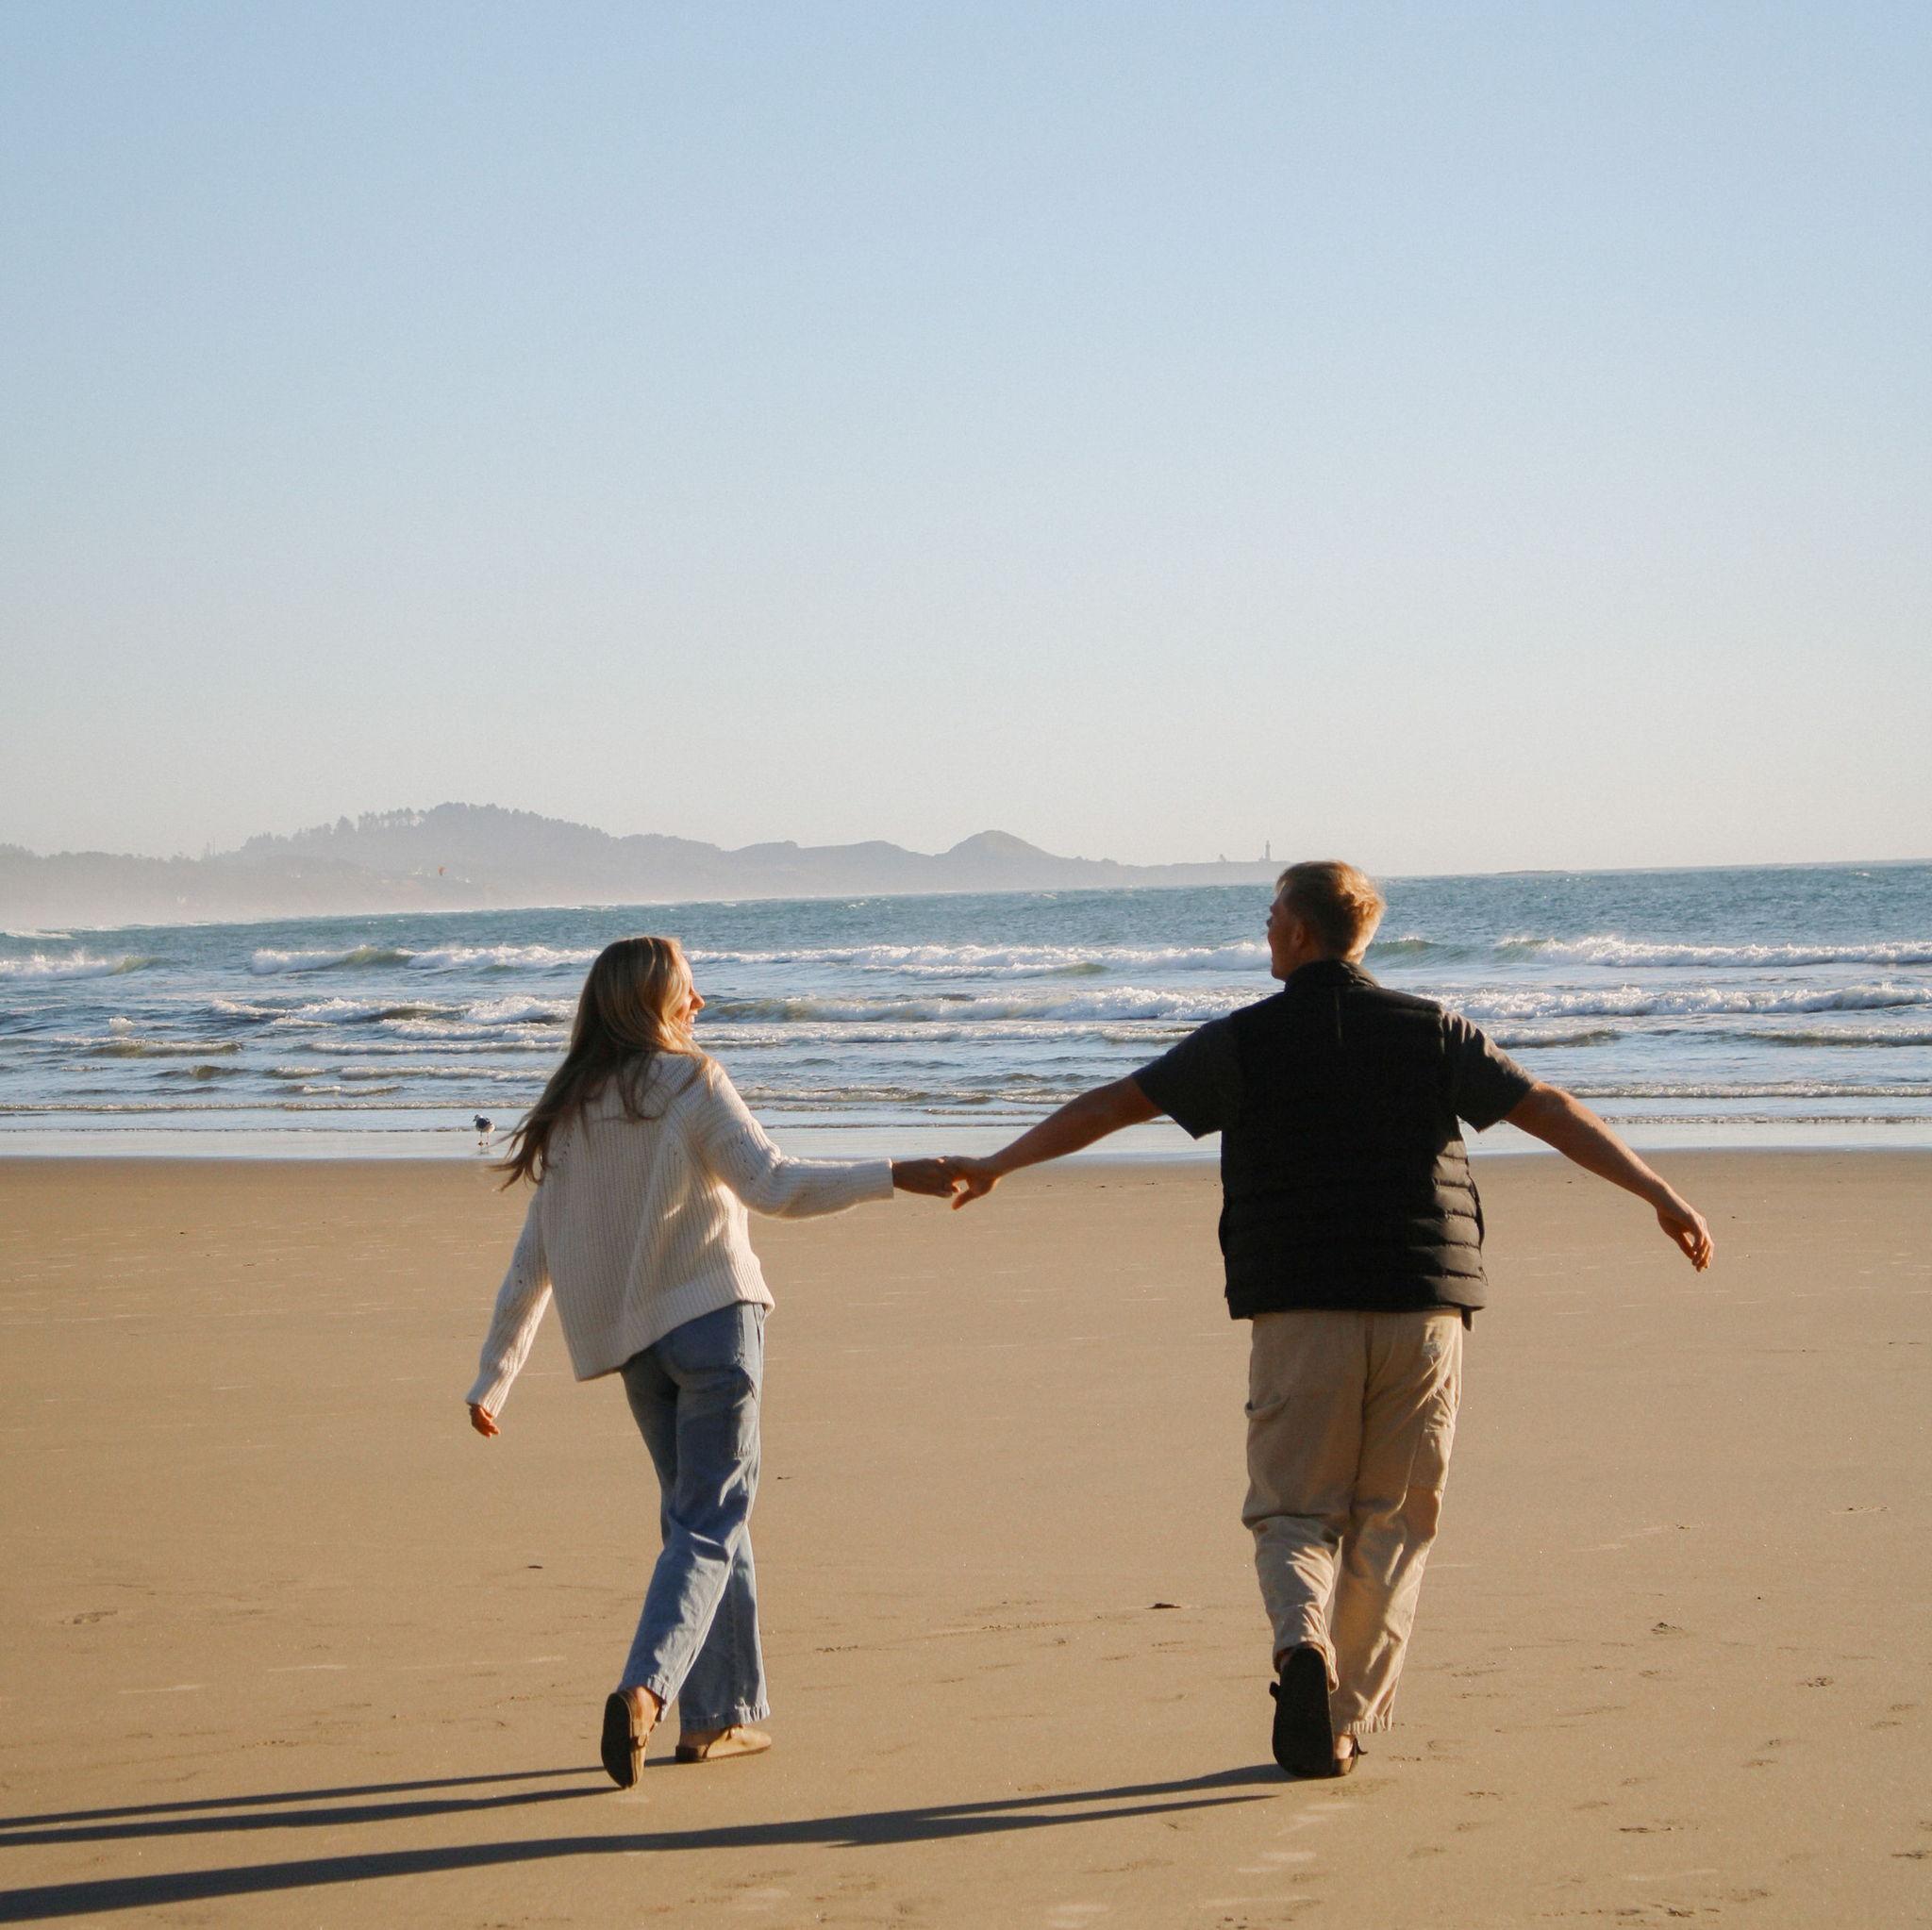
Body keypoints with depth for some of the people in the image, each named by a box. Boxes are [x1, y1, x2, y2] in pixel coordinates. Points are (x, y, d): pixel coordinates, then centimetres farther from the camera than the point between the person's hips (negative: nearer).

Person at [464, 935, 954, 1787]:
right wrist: (893, 1175, -23)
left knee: (701, 1515, 17)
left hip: (631, 1341, 6)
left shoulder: (569, 1114, 10)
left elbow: (532, 1261, 10)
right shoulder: (690, 1086, -6)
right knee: (708, 1522, -4)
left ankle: (720, 1713, 18)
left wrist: (492, 1379, 13)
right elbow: (774, 1185, -19)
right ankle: (645, 1688, -23)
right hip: (712, 1317, -6)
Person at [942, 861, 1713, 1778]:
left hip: (1300, 1313, -1)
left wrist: (998, 1165, 11)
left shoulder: (1245, 1040, 1)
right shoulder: (1431, 1032, 5)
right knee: (1392, 1520, 11)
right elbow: (1550, 1110, 0)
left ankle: (1302, 1644, -23)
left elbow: (1116, 1103, 2)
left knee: (1296, 1512, 7)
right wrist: (1660, 1195, 3)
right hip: (1421, 1306, 1)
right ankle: (1349, 1721, 8)